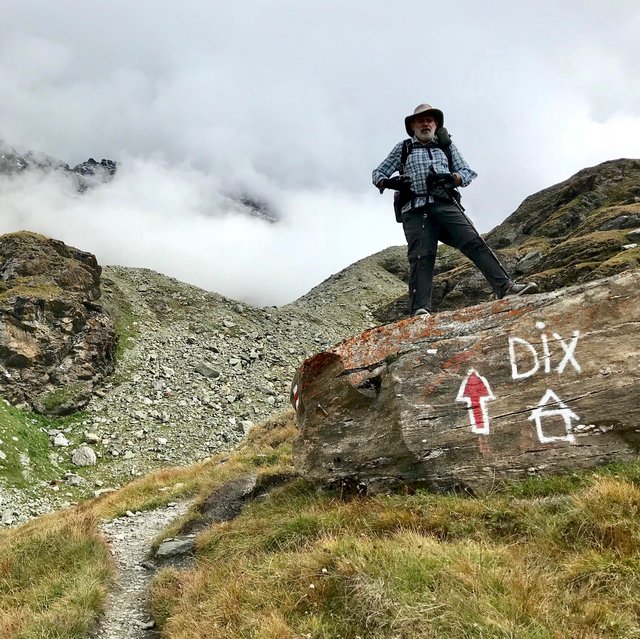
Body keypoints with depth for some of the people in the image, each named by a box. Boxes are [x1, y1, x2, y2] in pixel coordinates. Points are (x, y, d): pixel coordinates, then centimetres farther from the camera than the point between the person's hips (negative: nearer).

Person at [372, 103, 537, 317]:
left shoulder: (447, 146, 27)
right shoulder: (402, 149, 23)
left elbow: (467, 172, 17)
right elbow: (378, 173, 22)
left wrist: (450, 178, -6)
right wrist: (388, 183, -3)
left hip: (446, 205, 2)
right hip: (416, 210, -1)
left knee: (474, 242, -15)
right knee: (421, 256, -16)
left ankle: (505, 287, -23)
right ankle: (420, 310, -25)